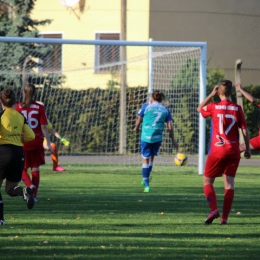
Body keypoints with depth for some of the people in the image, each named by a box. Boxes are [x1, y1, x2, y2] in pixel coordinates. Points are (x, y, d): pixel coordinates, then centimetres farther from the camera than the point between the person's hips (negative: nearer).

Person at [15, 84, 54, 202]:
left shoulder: (18, 107, -4)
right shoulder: (40, 108, -4)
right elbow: (44, 127, -6)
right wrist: (48, 144, -2)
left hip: (22, 142, -1)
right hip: (36, 142, 1)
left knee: (22, 169, 10)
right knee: (35, 168, 11)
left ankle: (30, 185, -18)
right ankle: (34, 195, 9)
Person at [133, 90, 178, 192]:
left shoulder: (146, 107, 0)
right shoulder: (165, 110, 6)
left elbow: (138, 121, 5)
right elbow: (170, 127, 3)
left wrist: (136, 128, 27)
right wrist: (173, 140, 11)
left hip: (146, 137, -2)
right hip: (157, 138, 2)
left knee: (145, 160, 4)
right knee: (151, 157, 23)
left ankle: (146, 185, 0)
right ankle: (145, 179, 33)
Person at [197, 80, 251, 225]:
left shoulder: (214, 107, -4)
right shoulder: (237, 109, 0)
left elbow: (200, 109, 18)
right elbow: (245, 130, 0)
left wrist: (212, 94, 16)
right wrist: (247, 149, 8)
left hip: (217, 150, -2)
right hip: (234, 151, 2)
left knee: (207, 181, 9)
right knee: (229, 183, 5)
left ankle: (214, 209, -13)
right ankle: (225, 217, -1)